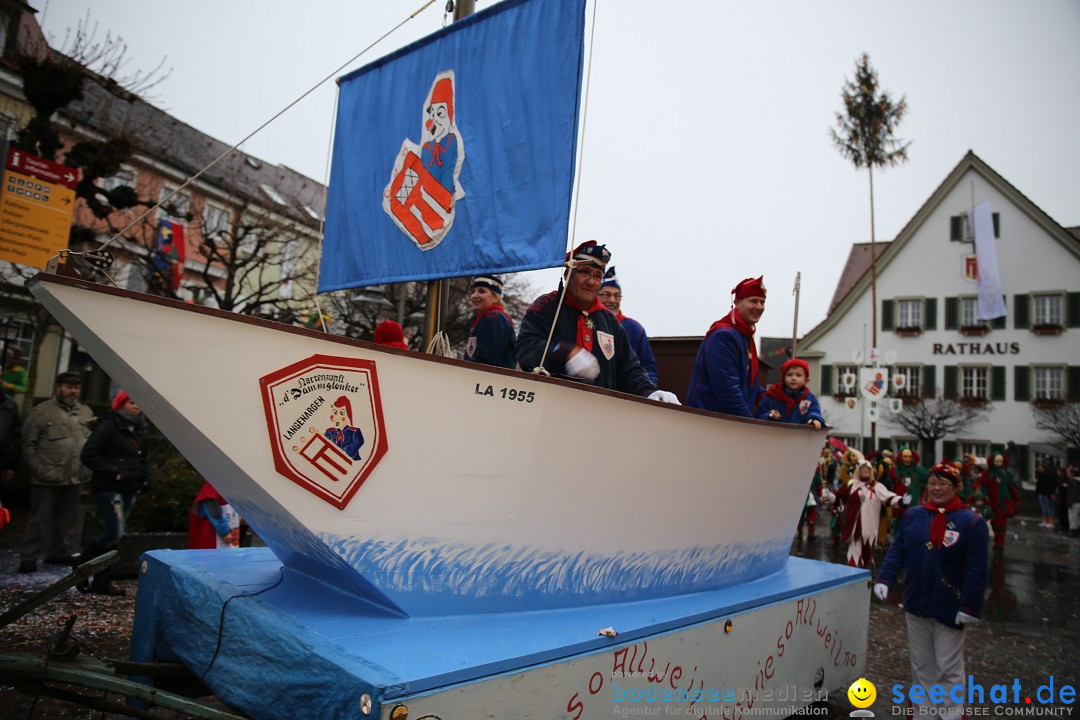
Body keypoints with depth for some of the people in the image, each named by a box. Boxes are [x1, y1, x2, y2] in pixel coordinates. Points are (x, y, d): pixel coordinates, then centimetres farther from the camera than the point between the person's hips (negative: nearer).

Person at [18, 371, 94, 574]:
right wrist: (38, 469, -12)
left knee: (66, 518, 15)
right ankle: (28, 557, 13)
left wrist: (88, 467, 6)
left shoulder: (86, 413, 10)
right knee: (39, 518, 3)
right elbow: (28, 444, -6)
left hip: (76, 478, 5)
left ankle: (59, 552, 27)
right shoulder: (42, 412, -5)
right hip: (47, 479, -5)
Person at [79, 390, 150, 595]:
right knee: (114, 532, -12)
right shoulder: (109, 425, -9)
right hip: (108, 488, -7)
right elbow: (89, 454, -15)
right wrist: (112, 473, -19)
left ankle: (102, 580, 18)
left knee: (113, 534, 10)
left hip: (129, 489, 7)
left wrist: (144, 479, 10)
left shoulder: (139, 428, 13)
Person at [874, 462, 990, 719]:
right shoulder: (913, 515, 1)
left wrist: (970, 607, -14)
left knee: (948, 667, 5)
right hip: (916, 602, 4)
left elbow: (977, 570, -12)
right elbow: (898, 551, 5)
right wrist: (884, 579, -5)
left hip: (949, 608, -4)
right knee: (921, 664, 16)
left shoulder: (971, 523, -11)